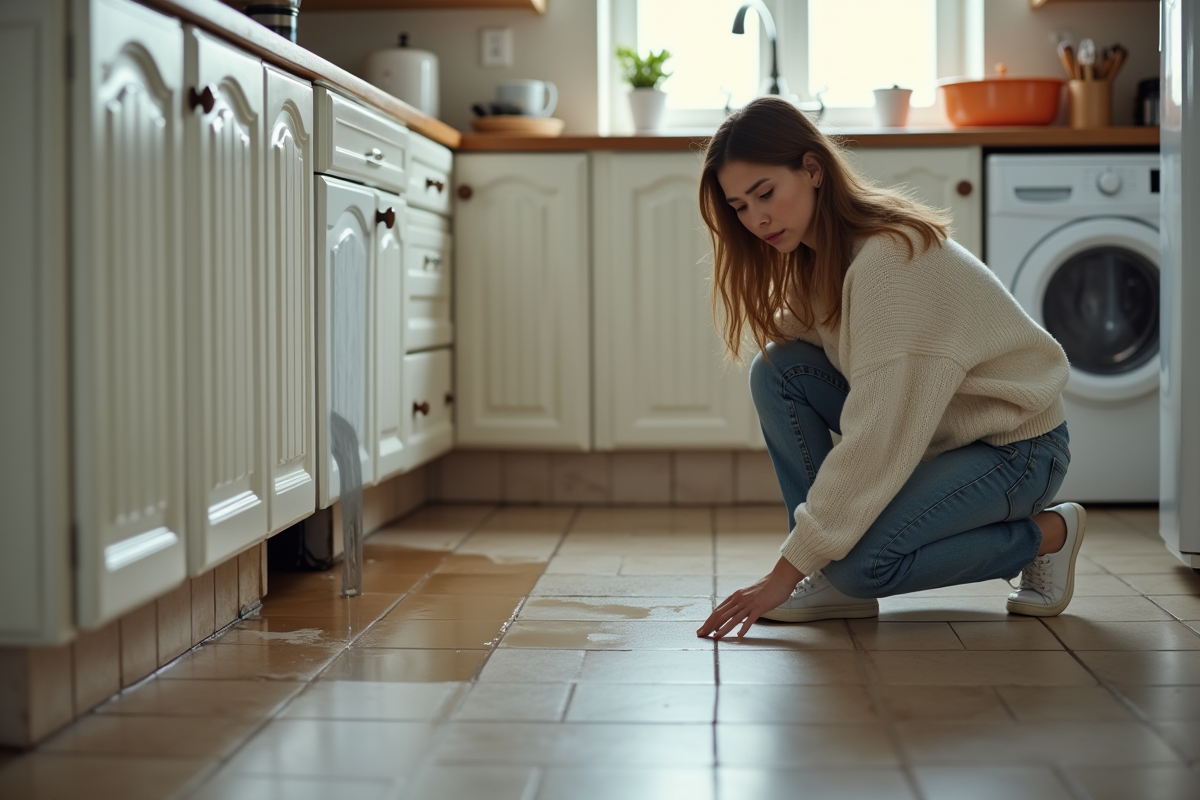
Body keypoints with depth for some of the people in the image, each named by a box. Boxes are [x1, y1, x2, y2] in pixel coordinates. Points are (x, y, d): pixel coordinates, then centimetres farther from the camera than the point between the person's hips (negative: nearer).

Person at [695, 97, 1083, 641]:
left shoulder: (892, 259, -29)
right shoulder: (819, 251, -1)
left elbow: (876, 442, -32)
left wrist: (787, 571, -30)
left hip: (1016, 444, -8)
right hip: (932, 425, 8)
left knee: (860, 563, -26)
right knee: (779, 369, -11)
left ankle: (1045, 534, -2)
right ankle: (835, 582, -5)